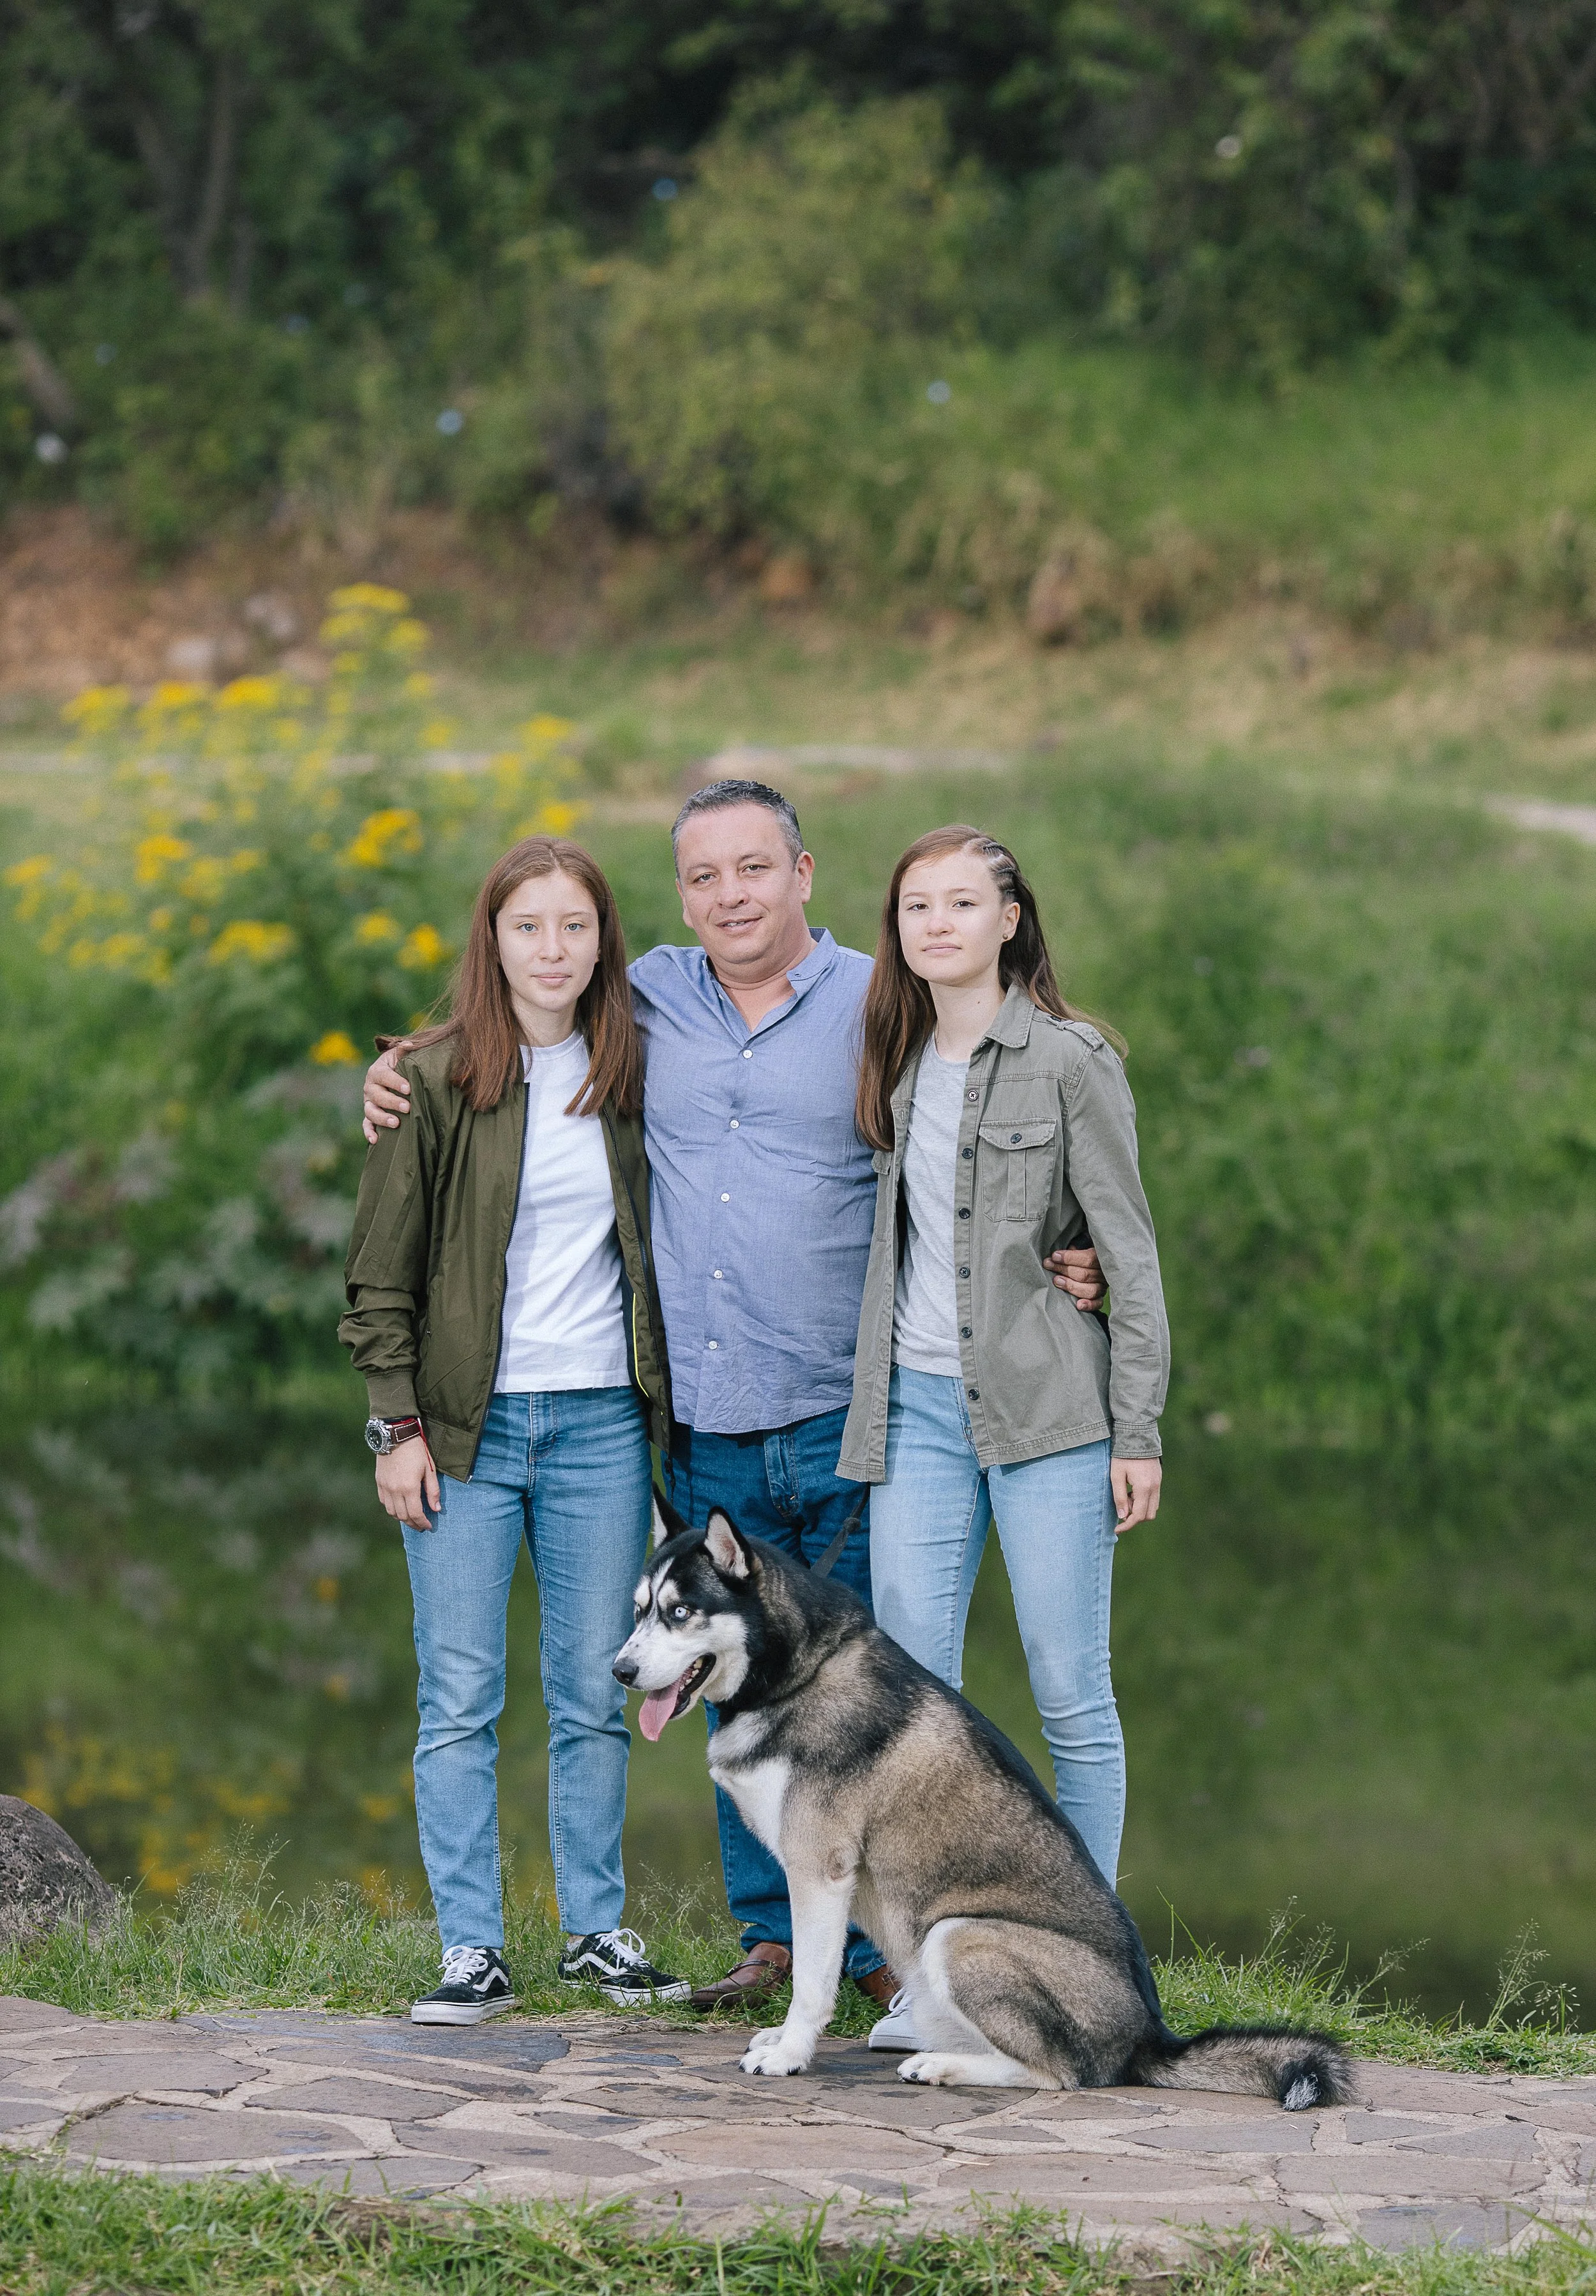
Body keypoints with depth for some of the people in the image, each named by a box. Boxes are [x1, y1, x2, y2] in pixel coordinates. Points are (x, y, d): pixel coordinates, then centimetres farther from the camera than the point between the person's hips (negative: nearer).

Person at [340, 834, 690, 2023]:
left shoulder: (630, 1075, 7)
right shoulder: (434, 1080, -2)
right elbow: (381, 1271, -1)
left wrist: (661, 1402, 9)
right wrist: (400, 1426, -7)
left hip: (601, 1425, 2)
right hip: (468, 1429, -2)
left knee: (595, 1694, 7)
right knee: (461, 1701, -1)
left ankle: (598, 1929, 18)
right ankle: (473, 1950, 4)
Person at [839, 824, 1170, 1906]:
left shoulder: (1070, 1061, -4)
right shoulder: (899, 1063, 13)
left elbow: (1130, 1250, -5)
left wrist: (1138, 1431, -9)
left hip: (1045, 1407, -5)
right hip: (917, 1408, 5)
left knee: (1070, 1693, -2)